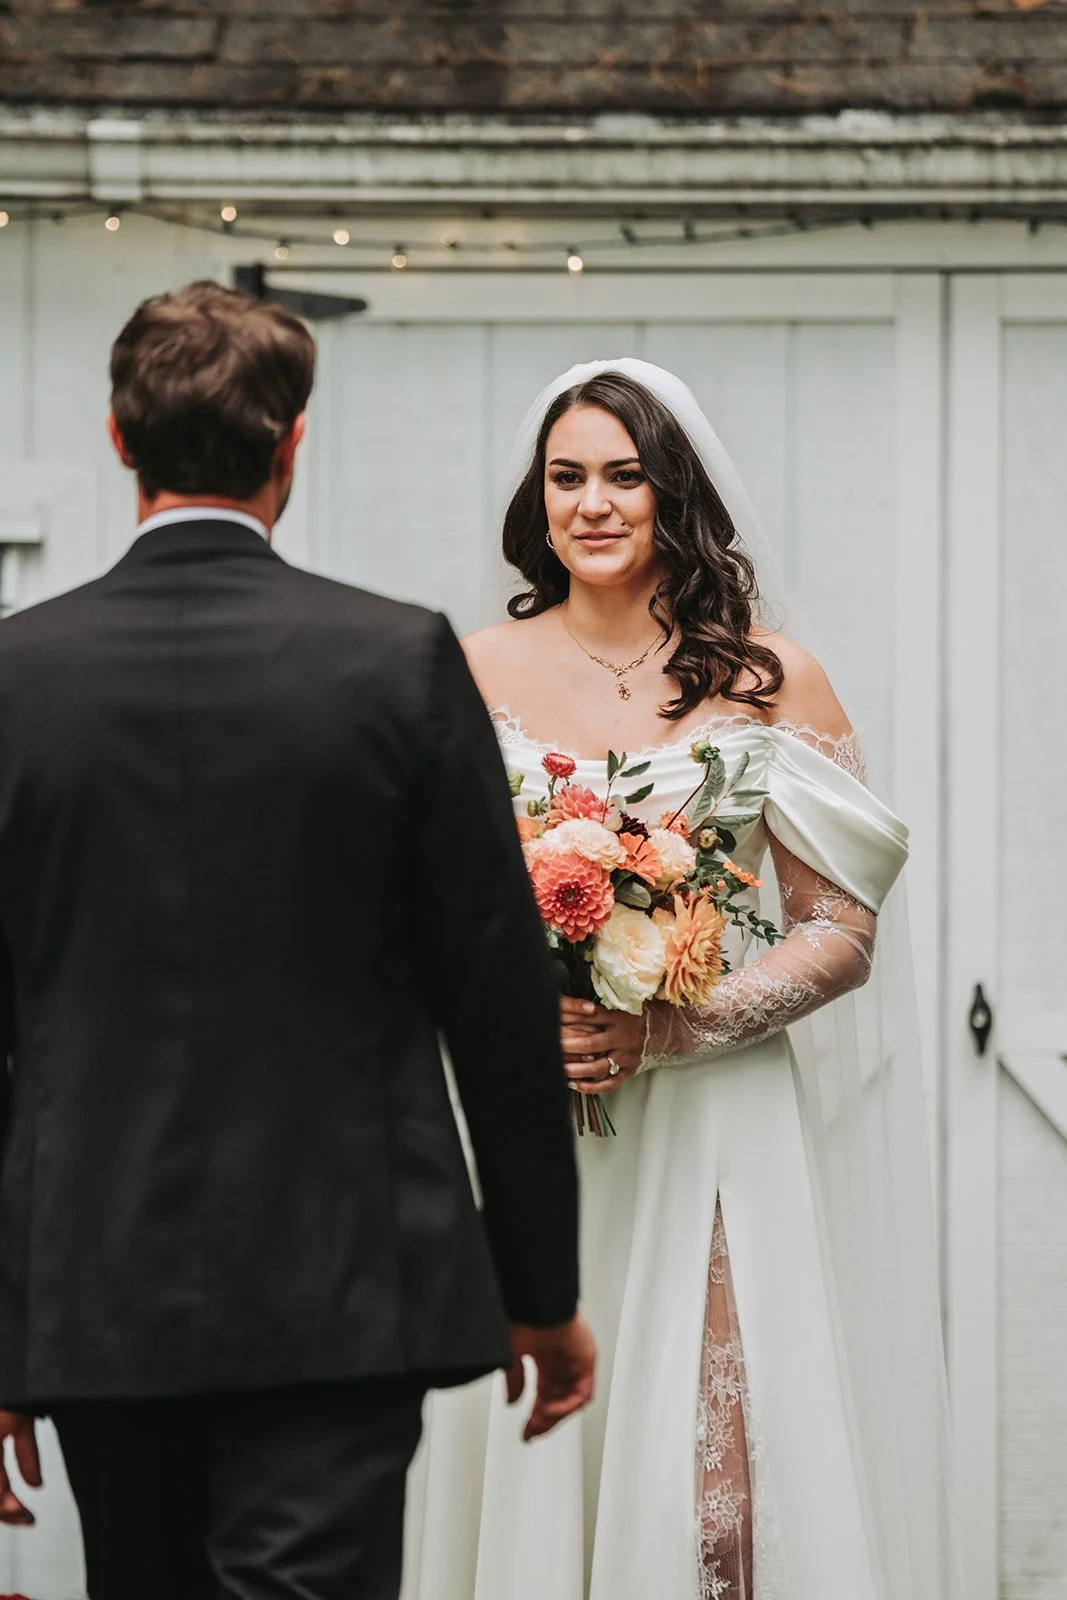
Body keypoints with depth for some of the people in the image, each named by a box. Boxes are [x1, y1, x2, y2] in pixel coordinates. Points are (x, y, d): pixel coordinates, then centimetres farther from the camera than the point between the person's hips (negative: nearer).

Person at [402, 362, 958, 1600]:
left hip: (716, 1128, -2)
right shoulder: (478, 676, 7)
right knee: (533, 1469, 0)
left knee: (715, 1486, -10)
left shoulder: (765, 678, 1)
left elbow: (841, 931, -1)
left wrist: (661, 1032, -14)